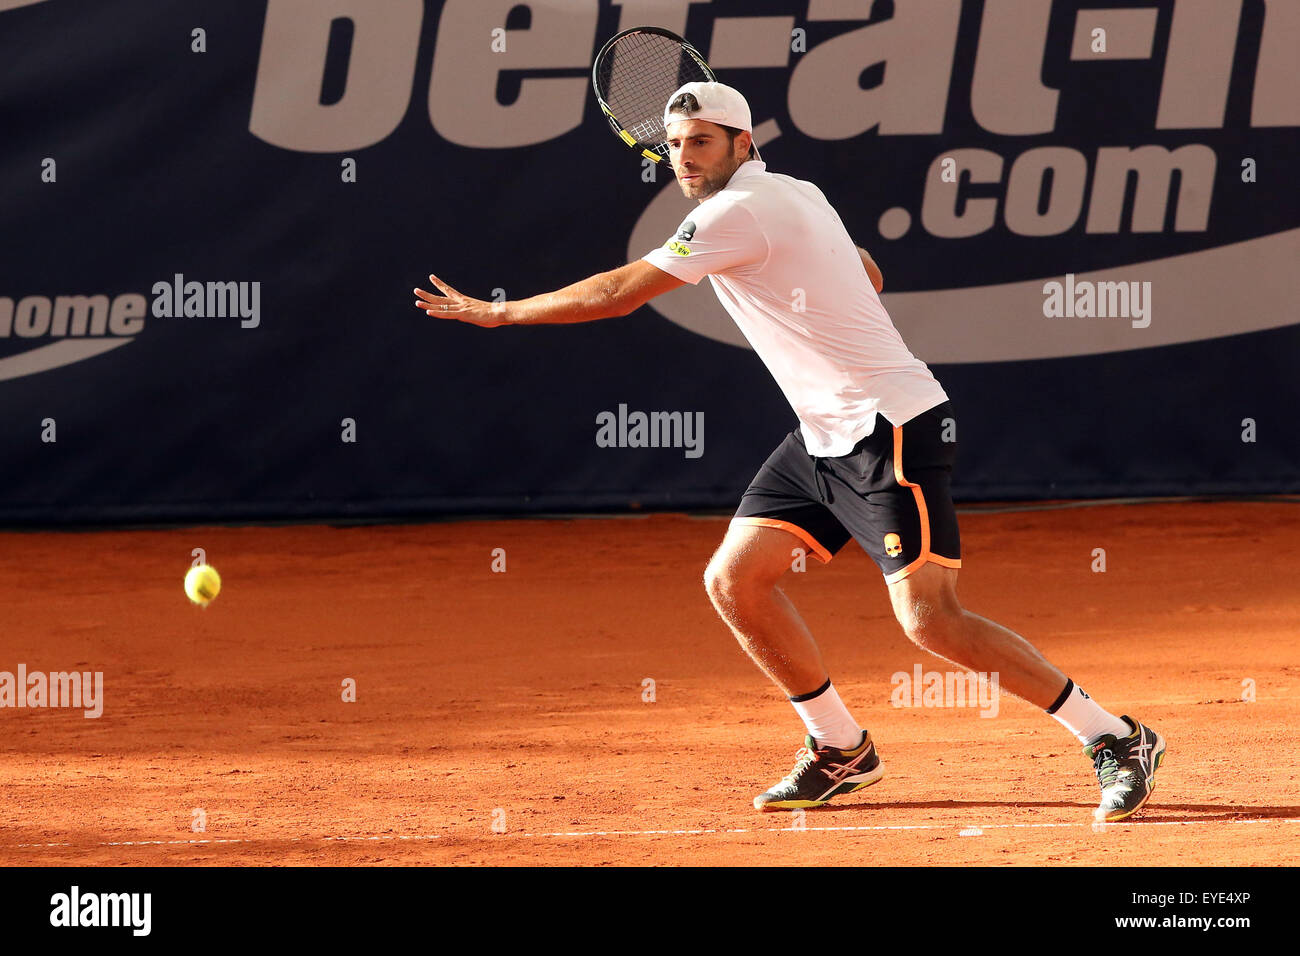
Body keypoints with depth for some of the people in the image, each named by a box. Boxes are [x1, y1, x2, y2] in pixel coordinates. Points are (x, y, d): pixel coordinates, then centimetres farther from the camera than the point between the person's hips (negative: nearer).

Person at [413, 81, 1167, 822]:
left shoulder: (739, 213, -15)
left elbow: (618, 294, -16)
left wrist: (497, 312, -7)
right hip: (827, 438, 10)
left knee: (930, 619, -15)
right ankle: (841, 751, 18)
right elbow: (868, 278, 30)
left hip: (892, 427, -10)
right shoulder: (794, 196, 14)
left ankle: (1118, 742, -8)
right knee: (734, 580, 6)